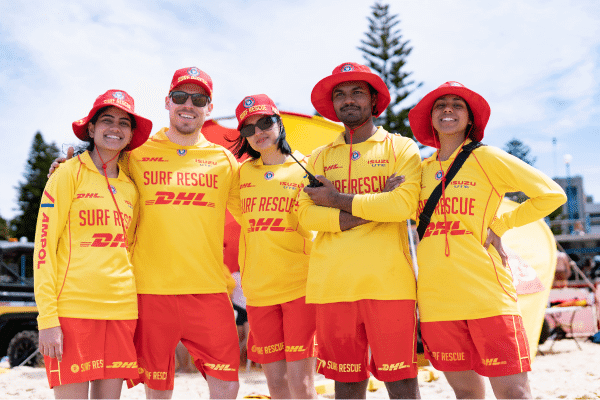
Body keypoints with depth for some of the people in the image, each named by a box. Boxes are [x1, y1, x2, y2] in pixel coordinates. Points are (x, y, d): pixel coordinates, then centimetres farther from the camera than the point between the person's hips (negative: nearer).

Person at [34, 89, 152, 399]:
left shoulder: (130, 187, 14)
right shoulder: (69, 173, -1)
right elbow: (44, 246, -6)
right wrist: (47, 318, -13)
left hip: (121, 309, 5)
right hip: (73, 307, -5)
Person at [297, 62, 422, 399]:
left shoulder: (400, 148, 7)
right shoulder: (320, 157, 15)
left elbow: (403, 205, -10)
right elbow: (307, 214, 0)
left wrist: (336, 199, -3)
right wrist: (373, 209, -9)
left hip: (389, 282, -3)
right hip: (333, 283, 3)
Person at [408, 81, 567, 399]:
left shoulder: (486, 158, 1)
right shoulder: (422, 169, 13)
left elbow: (553, 194, 2)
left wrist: (499, 225, 0)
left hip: (487, 296, -4)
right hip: (436, 299, 4)